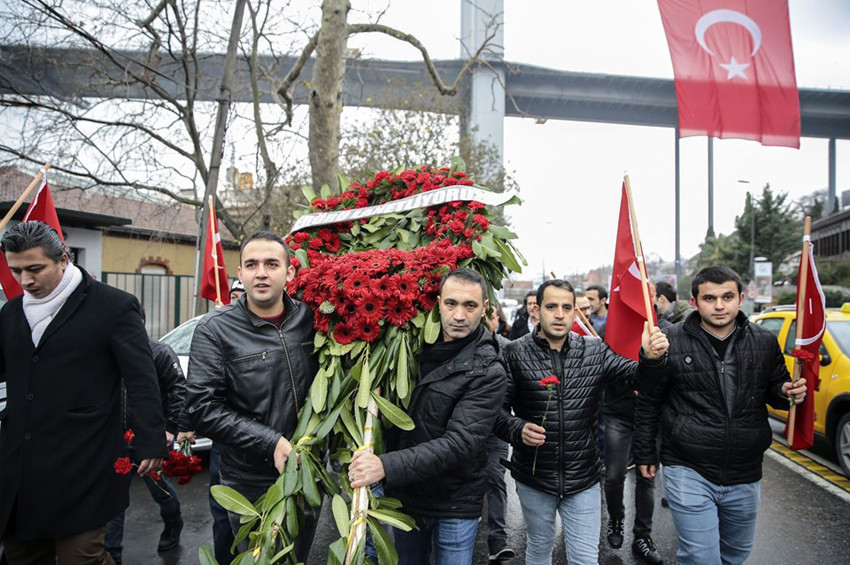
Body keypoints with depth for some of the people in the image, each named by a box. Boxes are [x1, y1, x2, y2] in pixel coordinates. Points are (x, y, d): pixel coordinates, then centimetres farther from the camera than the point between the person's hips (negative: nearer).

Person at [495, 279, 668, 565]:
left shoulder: (595, 350, -3)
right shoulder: (516, 353, -10)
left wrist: (650, 357, -26)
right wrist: (517, 429, -27)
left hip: (583, 478, 1)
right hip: (533, 477, 0)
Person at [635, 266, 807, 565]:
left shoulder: (764, 341, 0)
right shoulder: (671, 341, -10)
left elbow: (774, 388, 15)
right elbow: (648, 402, -2)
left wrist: (788, 392, -9)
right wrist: (645, 454, 2)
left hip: (745, 475, 4)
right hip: (688, 472, -4)